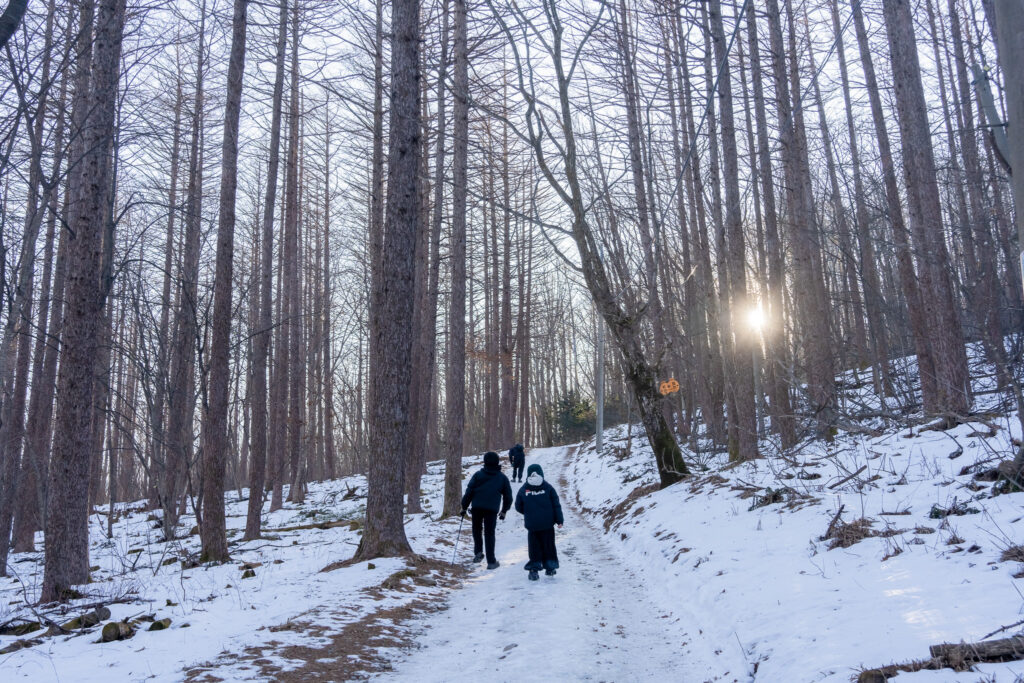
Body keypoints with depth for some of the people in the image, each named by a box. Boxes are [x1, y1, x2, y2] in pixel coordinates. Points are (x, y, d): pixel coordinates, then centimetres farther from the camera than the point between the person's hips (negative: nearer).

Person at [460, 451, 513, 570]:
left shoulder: (478, 474, 5)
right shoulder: (502, 477, 12)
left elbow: (469, 491, 1)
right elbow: (508, 496, 16)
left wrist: (464, 507, 8)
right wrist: (504, 511, 26)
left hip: (477, 507, 0)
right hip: (492, 509, 1)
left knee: (477, 530, 20)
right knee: (489, 533, 5)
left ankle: (478, 552, 6)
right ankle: (491, 561, 3)